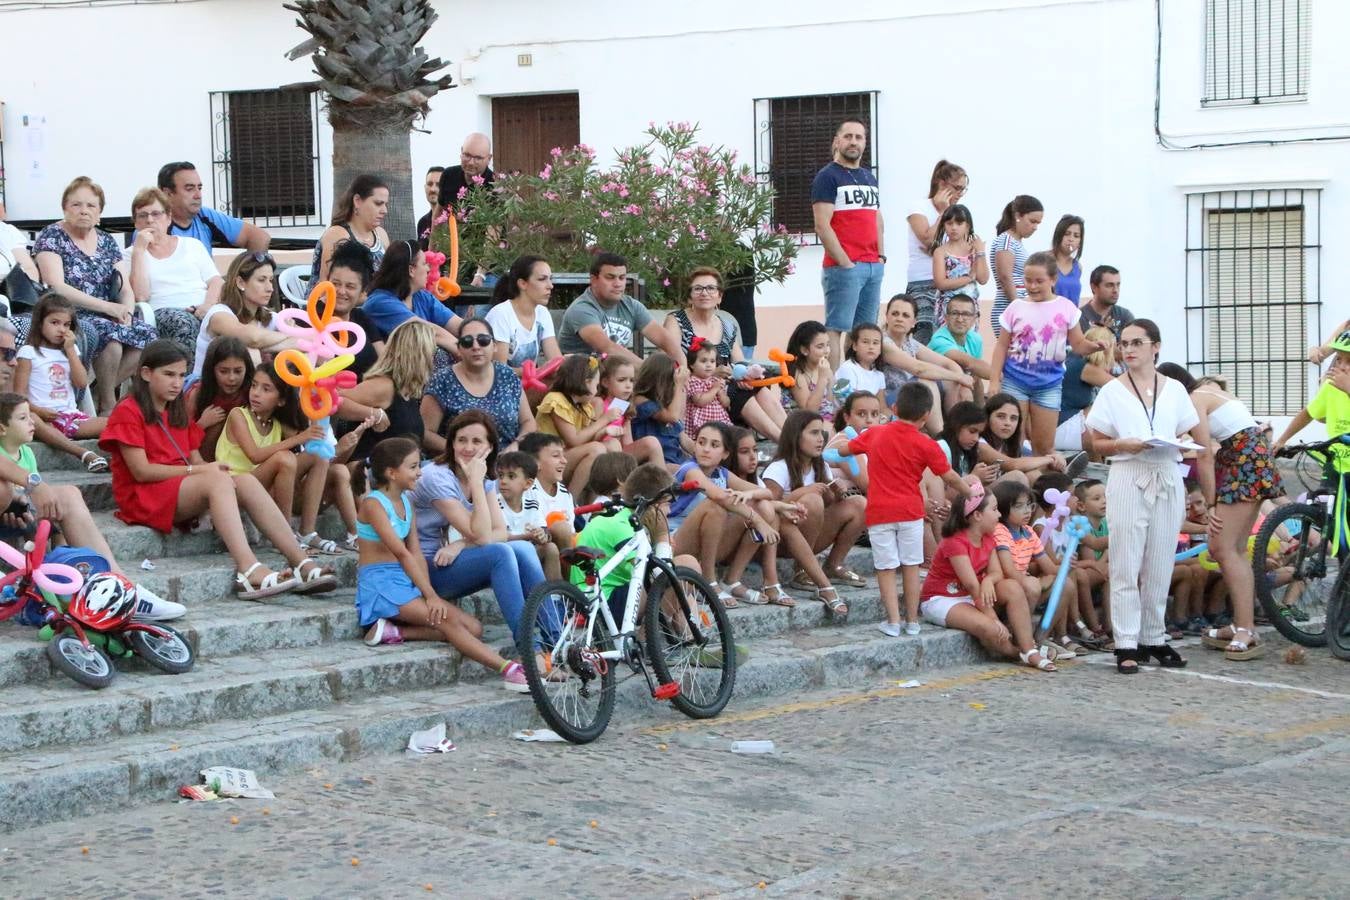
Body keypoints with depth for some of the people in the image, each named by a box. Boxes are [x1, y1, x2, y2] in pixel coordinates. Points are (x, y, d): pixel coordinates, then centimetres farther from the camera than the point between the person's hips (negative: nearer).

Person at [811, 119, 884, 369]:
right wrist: (845, 263, -14)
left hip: (874, 267, 7)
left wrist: (881, 257, 12)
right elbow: (822, 226, -11)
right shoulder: (827, 176, -3)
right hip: (843, 267, -7)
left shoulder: (869, 177, 20)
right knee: (835, 329, -10)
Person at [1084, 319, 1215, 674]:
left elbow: (1202, 445, 10)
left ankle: (1154, 639, 16)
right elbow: (1097, 443, 5)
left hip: (1167, 481, 2)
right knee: (1126, 567, -5)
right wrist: (1124, 445, -15)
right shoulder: (1112, 391, 3)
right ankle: (1127, 645, -3)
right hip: (1128, 481, -2)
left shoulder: (1174, 390, 8)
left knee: (1159, 567, 6)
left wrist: (1211, 500, 3)